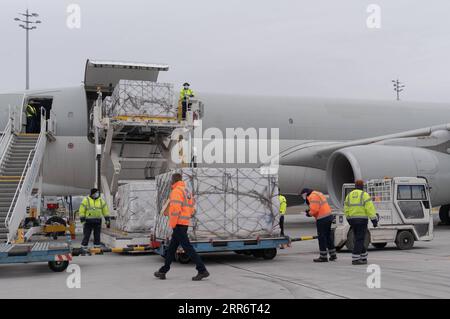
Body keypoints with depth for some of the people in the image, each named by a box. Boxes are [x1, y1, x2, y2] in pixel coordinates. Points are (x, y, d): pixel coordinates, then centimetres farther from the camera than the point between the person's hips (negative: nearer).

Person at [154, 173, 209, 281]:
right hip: (185, 224, 10)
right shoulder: (187, 191, 17)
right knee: (171, 248, 15)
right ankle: (163, 271, 22)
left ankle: (202, 270, -10)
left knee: (187, 247, -9)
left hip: (178, 224, -10)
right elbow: (192, 210, 18)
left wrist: (172, 224, -15)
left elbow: (176, 208, -22)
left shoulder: (176, 191, -12)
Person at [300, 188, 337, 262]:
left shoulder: (312, 196, -12)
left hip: (322, 219, -10)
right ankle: (333, 255, 23)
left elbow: (314, 209, -20)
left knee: (322, 237, -3)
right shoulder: (318, 194, 20)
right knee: (328, 236, 17)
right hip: (329, 216, 10)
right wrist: (310, 211, 13)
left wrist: (309, 213, -2)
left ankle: (323, 257, 1)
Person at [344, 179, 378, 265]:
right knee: (359, 239, -4)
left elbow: (346, 209, 12)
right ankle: (355, 259, -7)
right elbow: (370, 208, -15)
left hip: (352, 219, 6)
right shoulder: (364, 195, -6)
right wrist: (374, 219, -14)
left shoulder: (349, 195, 10)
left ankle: (363, 257, 22)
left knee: (358, 239, 16)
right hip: (362, 219, -6)